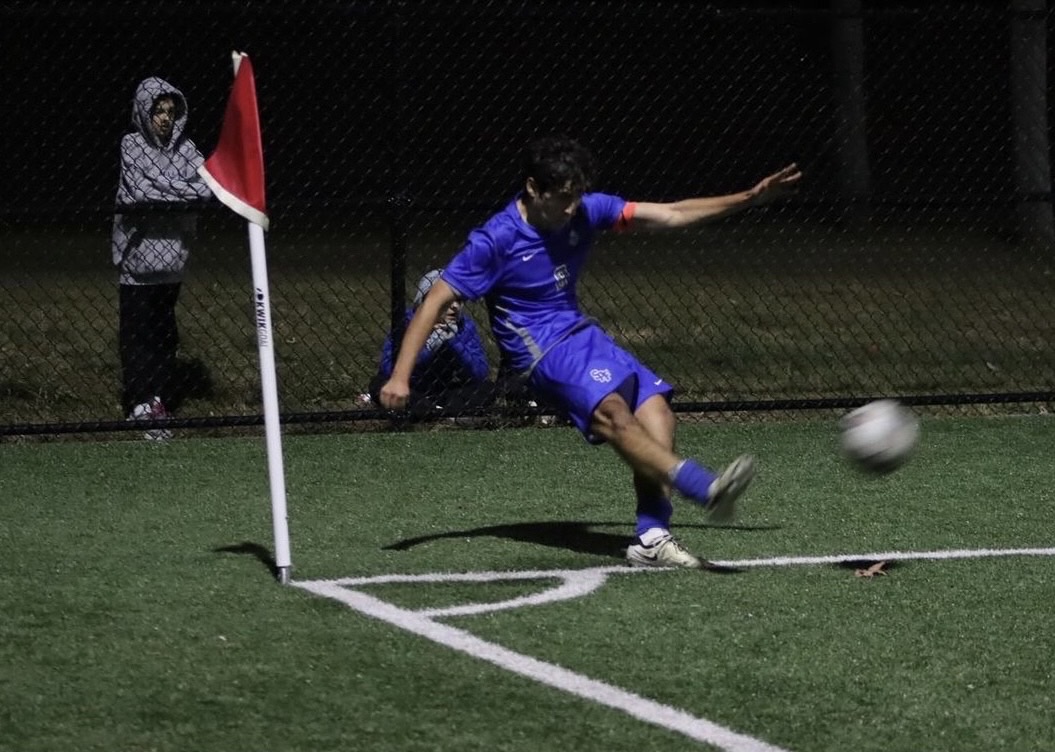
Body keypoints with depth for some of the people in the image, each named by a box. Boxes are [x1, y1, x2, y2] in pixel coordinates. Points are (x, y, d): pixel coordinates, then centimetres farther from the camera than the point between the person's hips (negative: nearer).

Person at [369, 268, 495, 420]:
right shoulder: (407, 323, -15)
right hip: (412, 393, -2)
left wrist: (455, 341, -25)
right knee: (378, 385, -30)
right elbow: (388, 370, -27)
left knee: (488, 389, -22)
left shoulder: (465, 325, -8)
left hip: (449, 393, 2)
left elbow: (480, 374, -15)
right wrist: (429, 346, -33)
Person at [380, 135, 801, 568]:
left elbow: (671, 215, 4)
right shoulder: (495, 240, -14)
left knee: (656, 411, -15)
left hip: (581, 333, 7)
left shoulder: (586, 210, 1)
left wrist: (751, 198, -2)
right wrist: (400, 376, -18)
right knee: (613, 413, -30)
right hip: (543, 350, -7)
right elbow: (435, 302, -11)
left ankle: (651, 537, -21)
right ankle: (707, 489, -45)